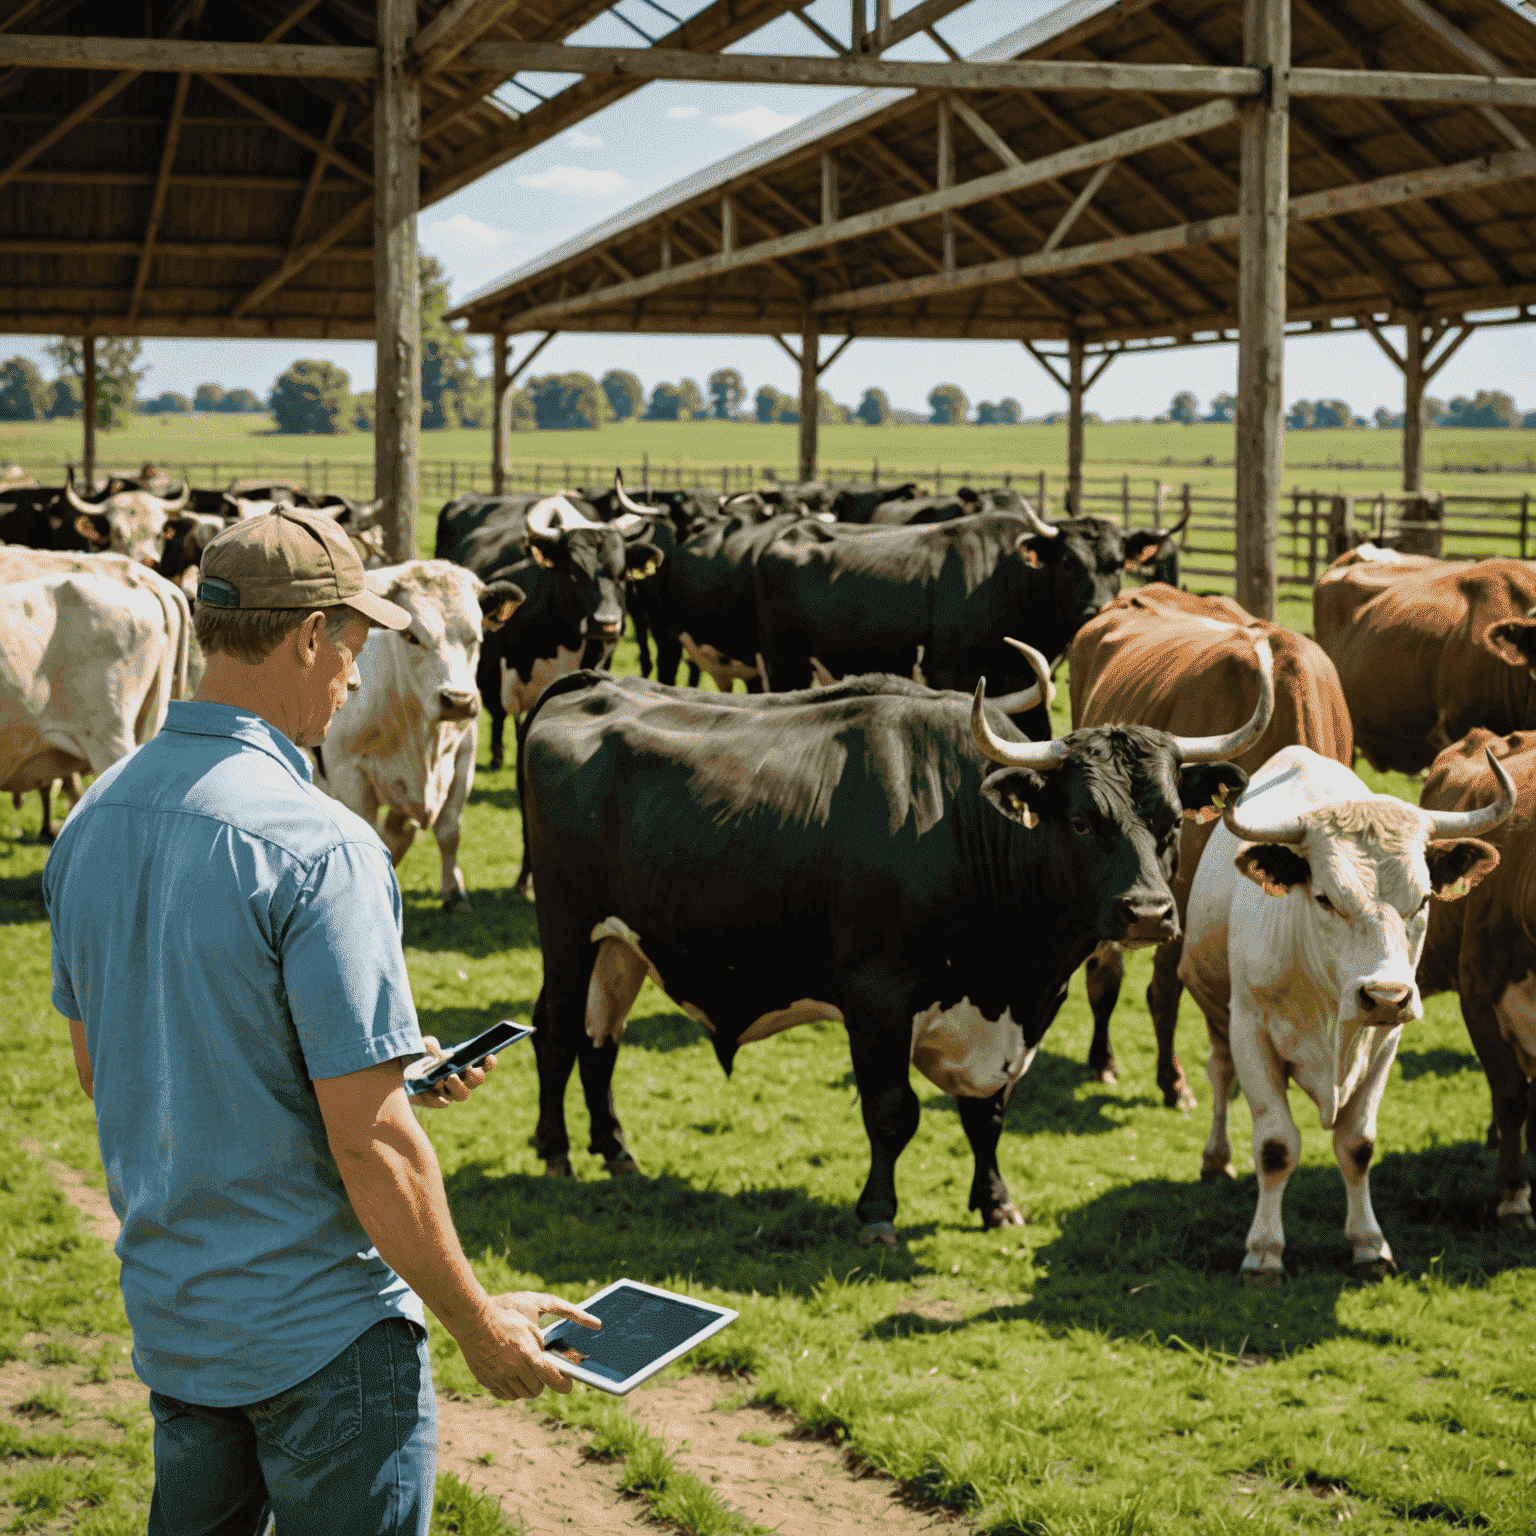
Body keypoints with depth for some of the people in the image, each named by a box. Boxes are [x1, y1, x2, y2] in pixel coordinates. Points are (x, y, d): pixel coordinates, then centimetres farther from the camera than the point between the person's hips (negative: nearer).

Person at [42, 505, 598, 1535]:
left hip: (168, 1313, 7)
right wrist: (479, 1322, -11)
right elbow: (369, 1141, -23)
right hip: (324, 1326, -7)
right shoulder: (317, 847, -22)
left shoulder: (92, 823, 2)